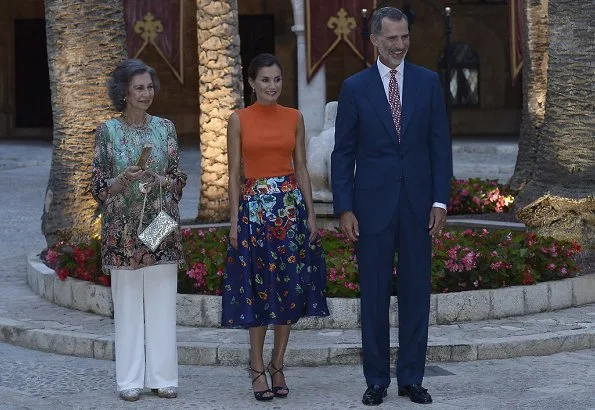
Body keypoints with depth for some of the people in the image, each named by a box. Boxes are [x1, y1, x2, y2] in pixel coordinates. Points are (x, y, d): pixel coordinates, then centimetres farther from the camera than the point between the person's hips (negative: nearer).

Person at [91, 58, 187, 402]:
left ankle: (163, 375, 10)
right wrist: (125, 179, -18)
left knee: (163, 300, 3)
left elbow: (179, 180, 8)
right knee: (128, 302, 2)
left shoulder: (165, 128, 6)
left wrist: (159, 180, -12)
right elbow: (100, 187, 0)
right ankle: (131, 379, 9)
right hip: (124, 230, -2)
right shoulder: (108, 131, 0)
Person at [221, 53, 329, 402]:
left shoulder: (294, 118, 7)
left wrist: (311, 214, 1)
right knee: (258, 288, 2)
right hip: (254, 207, -2)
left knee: (290, 288, 4)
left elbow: (302, 169, 8)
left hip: (291, 206, 2)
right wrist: (234, 221, -5)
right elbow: (234, 173, 0)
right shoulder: (239, 120, 0)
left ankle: (277, 365, 16)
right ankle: (257, 368, 12)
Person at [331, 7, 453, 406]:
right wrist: (344, 208, -5)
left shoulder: (428, 82, 4)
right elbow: (343, 153, 1)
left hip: (418, 204, 1)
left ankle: (412, 378, 13)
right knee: (374, 295, 4)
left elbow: (440, 145, 4)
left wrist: (440, 199, -3)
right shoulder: (355, 87, 0)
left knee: (416, 293, 5)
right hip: (373, 204, -1)